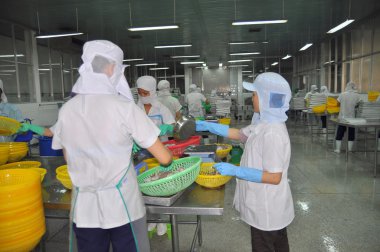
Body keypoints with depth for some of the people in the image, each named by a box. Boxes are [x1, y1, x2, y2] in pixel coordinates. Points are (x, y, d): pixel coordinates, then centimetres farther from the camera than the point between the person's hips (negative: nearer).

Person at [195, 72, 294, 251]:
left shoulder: (272, 133, -30)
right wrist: (207, 126, 7)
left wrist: (235, 171, -28)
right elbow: (238, 134, 10)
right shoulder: (264, 124, -1)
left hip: (267, 209, -8)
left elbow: (274, 177, -28)